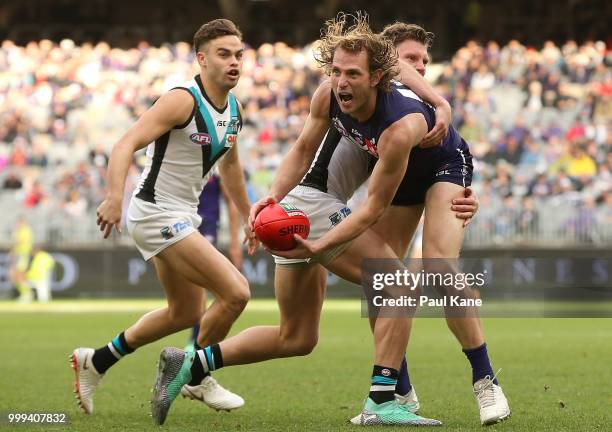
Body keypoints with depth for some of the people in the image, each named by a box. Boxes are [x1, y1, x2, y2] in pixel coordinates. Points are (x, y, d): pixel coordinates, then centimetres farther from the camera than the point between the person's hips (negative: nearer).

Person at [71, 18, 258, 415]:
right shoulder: (183, 100, -21)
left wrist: (247, 216, 28)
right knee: (236, 292, -15)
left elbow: (229, 164, 24)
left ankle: (96, 362, 31)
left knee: (186, 314, 19)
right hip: (157, 214, -10)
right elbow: (126, 145, -28)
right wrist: (115, 197, -43)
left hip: (182, 217, 10)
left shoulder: (233, 109, 6)